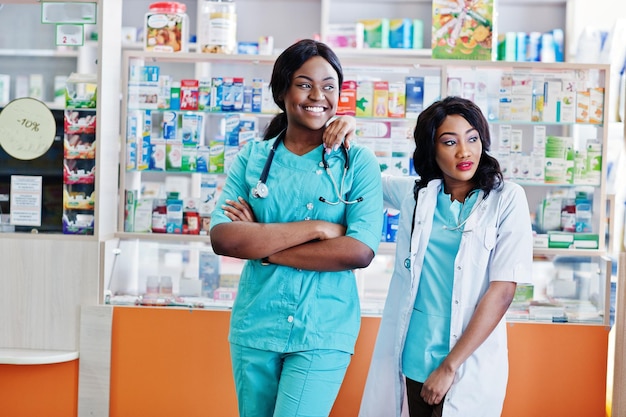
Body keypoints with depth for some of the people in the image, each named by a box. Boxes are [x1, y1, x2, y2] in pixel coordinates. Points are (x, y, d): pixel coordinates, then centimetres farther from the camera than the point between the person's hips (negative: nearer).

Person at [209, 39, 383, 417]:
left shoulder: (358, 162, -2)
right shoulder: (252, 158, 2)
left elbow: (361, 251, -15)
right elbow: (222, 238, -11)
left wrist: (261, 245, -13)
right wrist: (316, 228, -17)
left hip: (324, 333, -2)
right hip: (254, 326, 3)